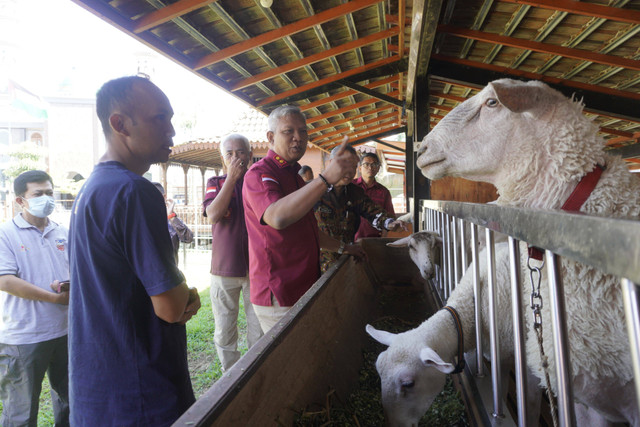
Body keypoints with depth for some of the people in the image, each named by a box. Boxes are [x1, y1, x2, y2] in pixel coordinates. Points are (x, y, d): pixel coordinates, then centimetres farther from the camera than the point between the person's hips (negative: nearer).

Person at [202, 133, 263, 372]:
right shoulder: (216, 183, 7)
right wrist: (232, 177, -12)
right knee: (224, 333, 10)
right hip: (224, 268, 0)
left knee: (259, 333, 7)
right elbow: (213, 215, -13)